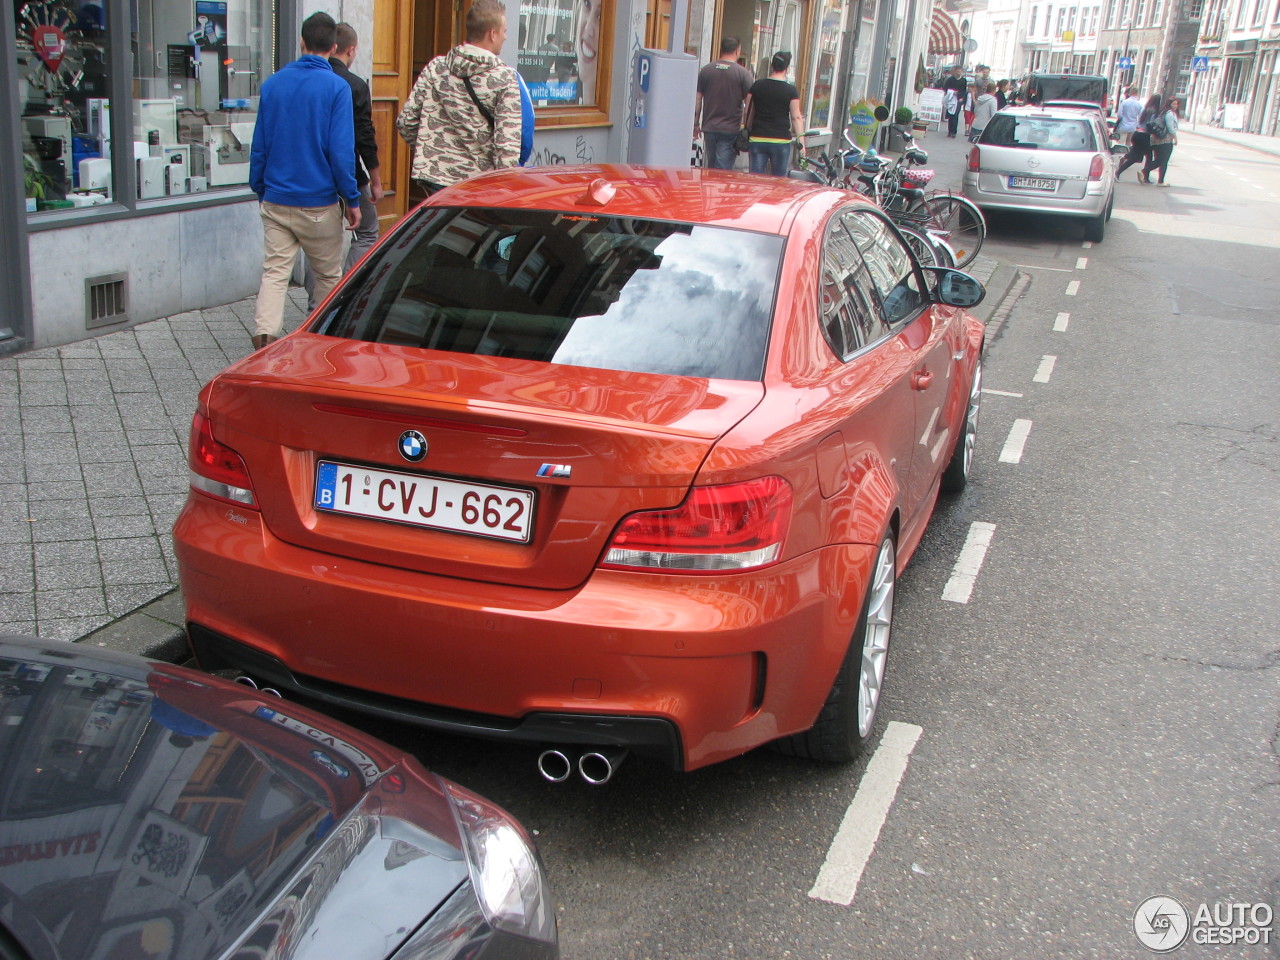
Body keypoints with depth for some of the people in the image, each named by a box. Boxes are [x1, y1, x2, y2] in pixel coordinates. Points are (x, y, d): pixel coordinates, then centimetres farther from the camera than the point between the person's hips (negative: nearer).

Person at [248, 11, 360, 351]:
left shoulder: (272, 83, 5)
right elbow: (341, 151, -13)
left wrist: (259, 189, 19)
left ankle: (264, 334, -14)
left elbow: (259, 144, 9)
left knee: (274, 272, 2)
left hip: (275, 200, 4)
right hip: (319, 202, -3)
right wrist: (352, 200, -5)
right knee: (329, 275, 12)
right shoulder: (336, 87, -9)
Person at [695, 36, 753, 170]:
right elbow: (749, 103, -6)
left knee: (711, 167, 16)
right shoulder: (743, 73, -6)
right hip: (731, 129, -4)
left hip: (709, 128, 4)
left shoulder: (705, 70, 5)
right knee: (723, 170, -5)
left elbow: (697, 99, 8)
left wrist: (696, 124, 15)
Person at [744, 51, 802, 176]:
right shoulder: (791, 90, -4)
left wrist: (748, 133, 19)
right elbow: (796, 117, -5)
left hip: (757, 139, 2)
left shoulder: (756, 86, 3)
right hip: (781, 141, -2)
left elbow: (748, 113, 8)